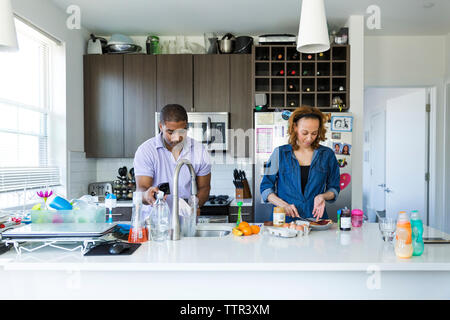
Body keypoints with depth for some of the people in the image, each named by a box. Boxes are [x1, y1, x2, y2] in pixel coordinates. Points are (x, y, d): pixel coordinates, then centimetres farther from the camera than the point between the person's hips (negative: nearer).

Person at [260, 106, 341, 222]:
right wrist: (283, 205, -9)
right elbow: (265, 188, 7)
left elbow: (334, 188, 17)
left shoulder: (327, 154, 10)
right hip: (285, 219, -1)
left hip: (316, 218, 1)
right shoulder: (280, 153, 6)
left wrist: (323, 196, -5)